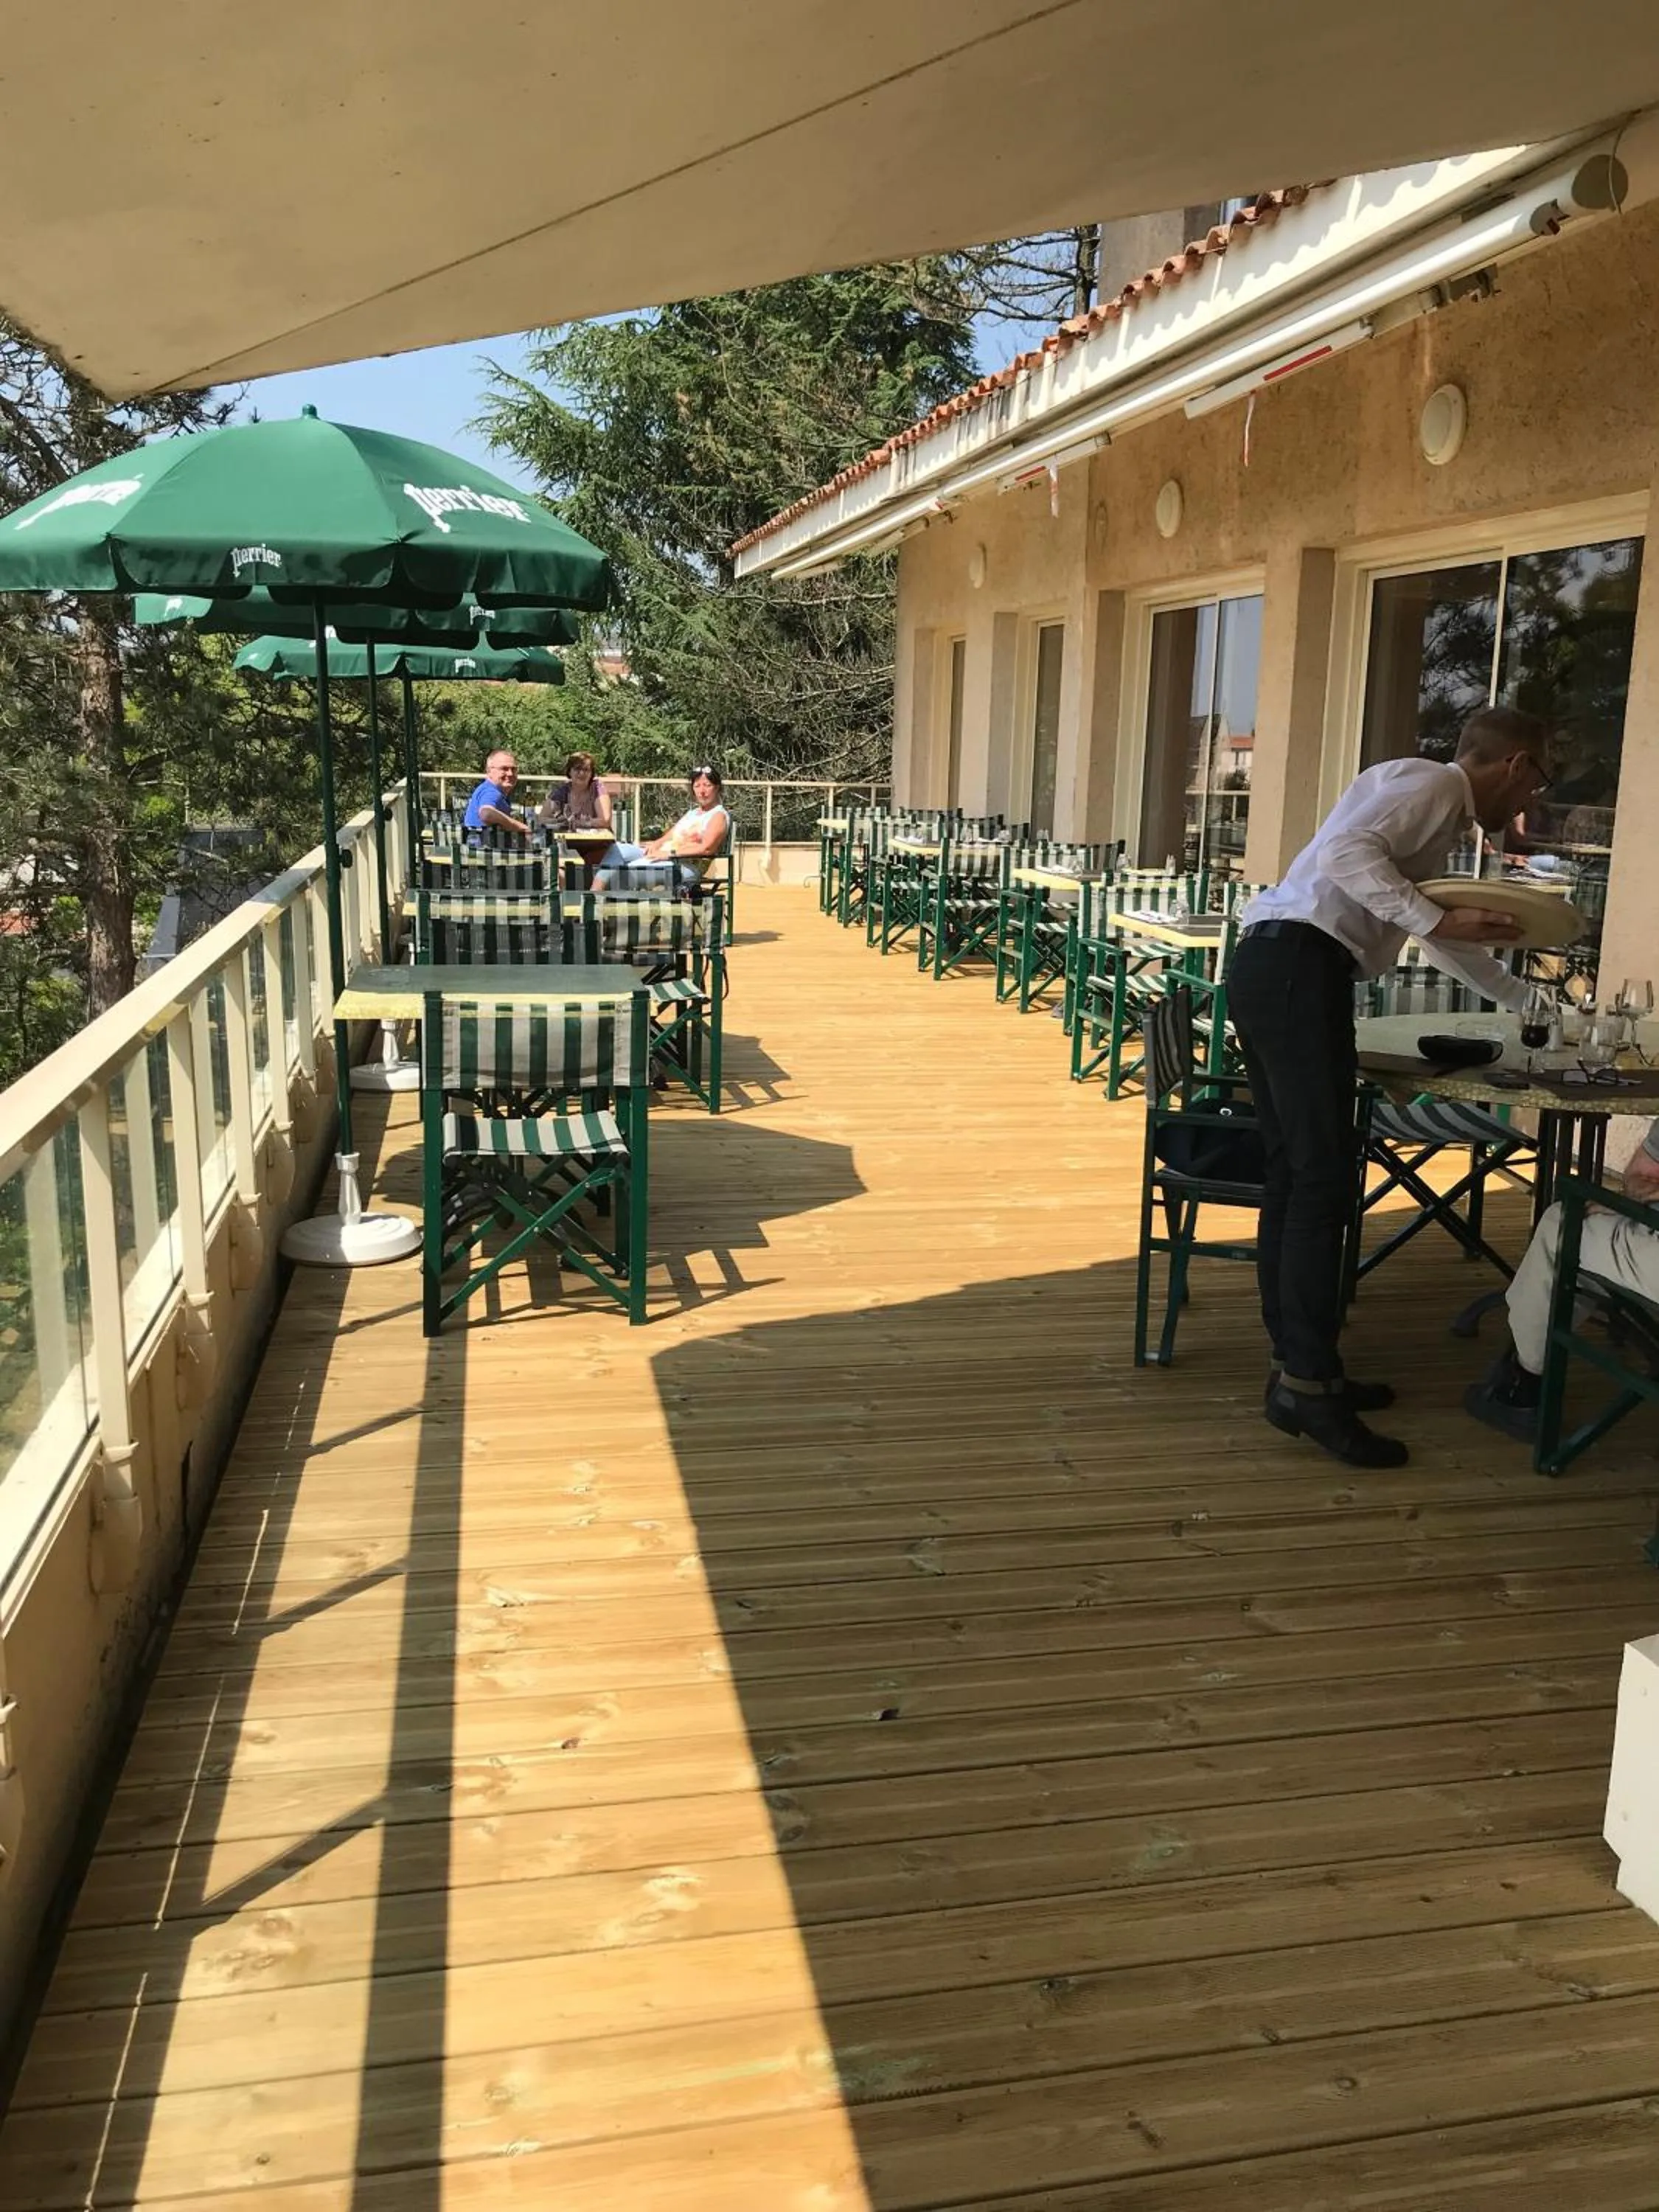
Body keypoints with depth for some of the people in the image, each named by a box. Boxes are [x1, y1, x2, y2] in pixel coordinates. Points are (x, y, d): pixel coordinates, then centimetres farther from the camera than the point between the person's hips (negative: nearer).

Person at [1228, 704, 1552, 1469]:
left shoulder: (1440, 812, 31)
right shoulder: (1436, 782, 1)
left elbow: (1440, 934, 41)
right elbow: (1347, 848, -17)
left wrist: (1525, 999, 50)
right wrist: (1436, 919, -18)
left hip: (1274, 974, 10)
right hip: (1298, 968, -10)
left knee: (1294, 1176, 9)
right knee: (1324, 1178, -11)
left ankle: (1298, 1368, 14)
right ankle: (1308, 1384, -9)